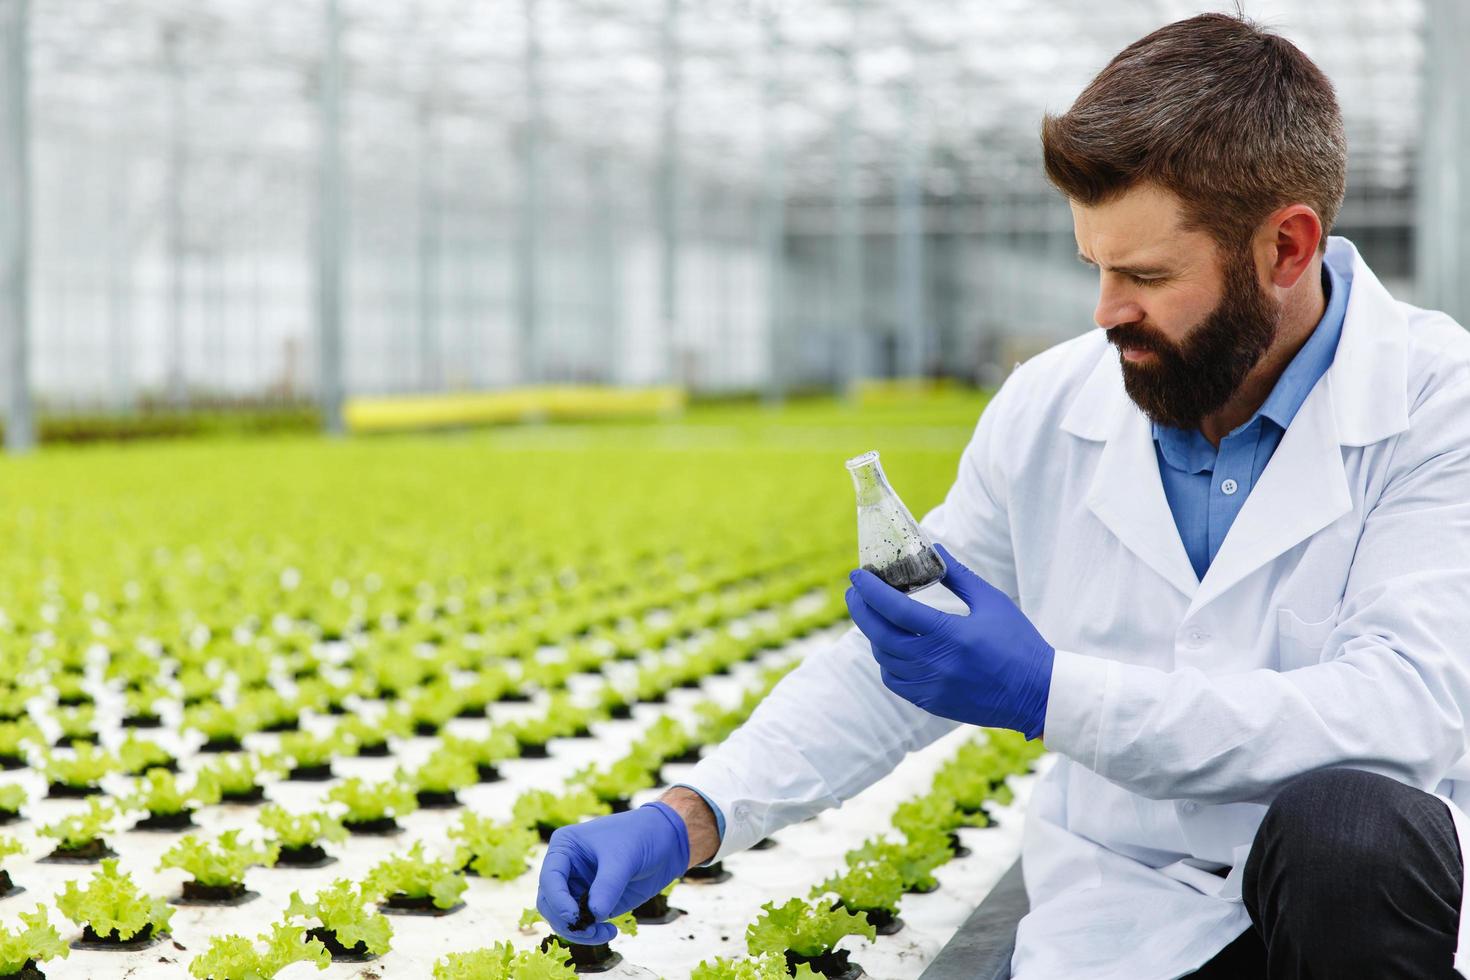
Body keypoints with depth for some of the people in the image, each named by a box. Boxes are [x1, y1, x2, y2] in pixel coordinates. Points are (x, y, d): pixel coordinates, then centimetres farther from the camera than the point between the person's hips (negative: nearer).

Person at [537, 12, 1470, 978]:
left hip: (1372, 895, -3)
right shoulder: (1049, 410, 3)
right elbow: (886, 663, 10)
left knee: (1345, 826, -35)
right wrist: (683, 822, -5)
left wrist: (1047, 691, -27)